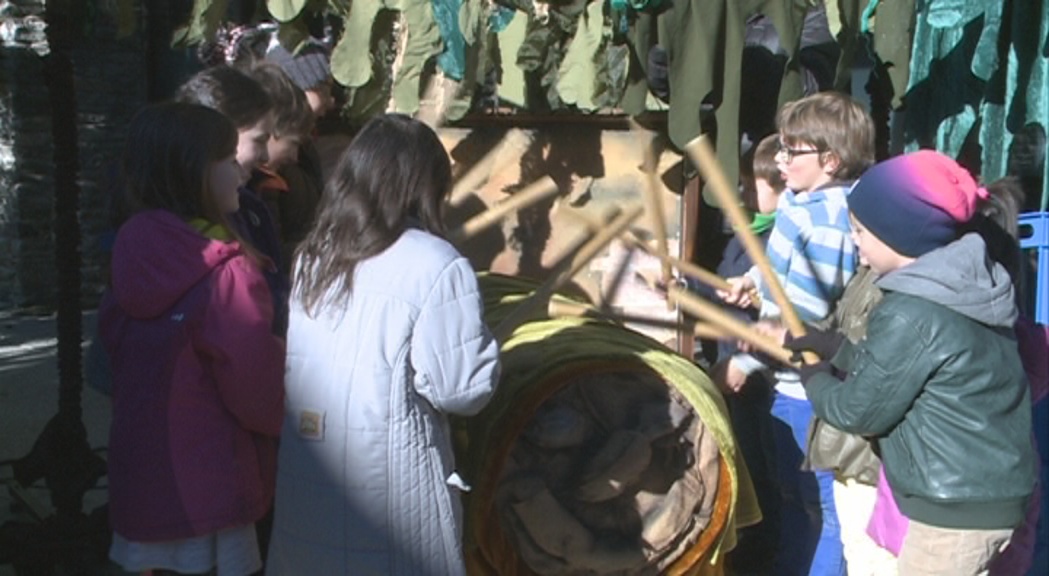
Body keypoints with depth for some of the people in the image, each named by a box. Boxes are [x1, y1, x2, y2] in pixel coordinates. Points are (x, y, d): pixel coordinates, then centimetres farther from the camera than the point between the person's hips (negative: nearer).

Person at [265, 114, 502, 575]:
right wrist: (481, 346, 4)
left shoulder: (312, 256, 5)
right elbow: (462, 389, -14)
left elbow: (294, 363, 5)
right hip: (388, 490, -5)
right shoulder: (436, 266, -13)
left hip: (304, 481, 6)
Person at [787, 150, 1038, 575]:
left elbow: (858, 411, -13)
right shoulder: (968, 284, 5)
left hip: (956, 508, -9)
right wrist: (834, 348, 13)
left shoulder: (910, 314, -23)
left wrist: (815, 380, 5)